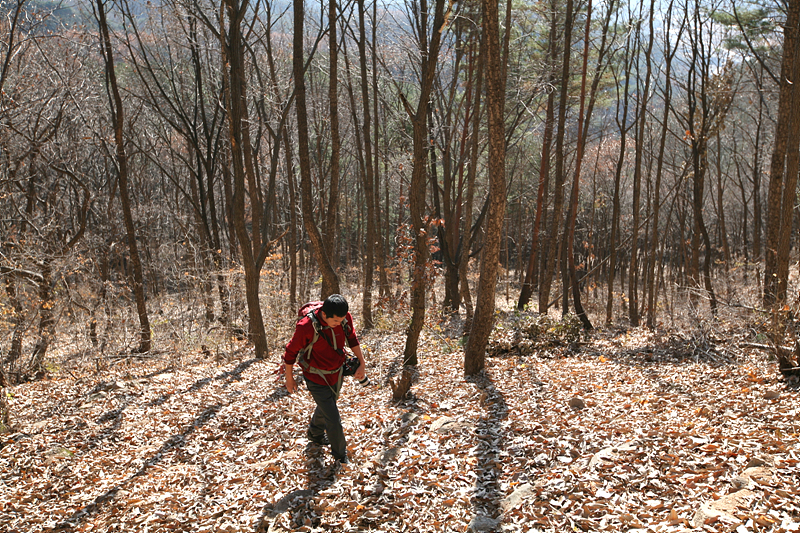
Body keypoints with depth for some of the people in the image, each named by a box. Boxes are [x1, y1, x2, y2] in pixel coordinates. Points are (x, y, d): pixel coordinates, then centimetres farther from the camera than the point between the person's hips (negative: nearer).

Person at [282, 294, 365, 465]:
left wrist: (362, 363, 5)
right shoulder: (307, 326, -32)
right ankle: (341, 457, 21)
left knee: (326, 408, 29)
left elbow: (352, 339, 3)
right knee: (333, 421, -4)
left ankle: (315, 433, 59)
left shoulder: (345, 318, -18)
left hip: (336, 374, 6)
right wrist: (289, 379, -5)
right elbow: (290, 352, -17)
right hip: (317, 379, -6)